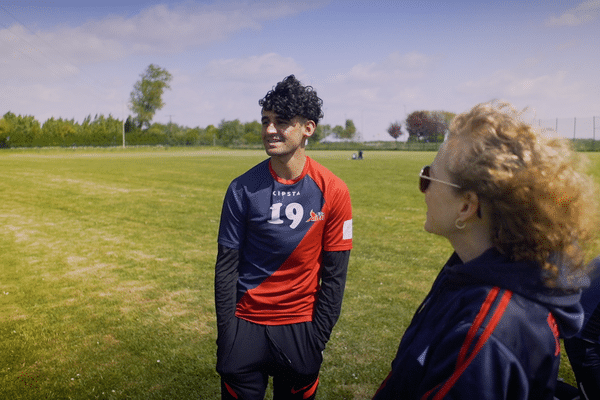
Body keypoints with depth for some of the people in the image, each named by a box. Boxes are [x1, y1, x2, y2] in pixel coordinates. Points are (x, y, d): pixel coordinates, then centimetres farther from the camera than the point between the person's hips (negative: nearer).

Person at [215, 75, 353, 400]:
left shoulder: (332, 191, -9)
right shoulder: (243, 189, -8)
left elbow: (334, 274, -5)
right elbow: (226, 266, -4)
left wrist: (318, 336, -5)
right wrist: (226, 333, -6)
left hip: (300, 328, 0)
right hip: (246, 325, 1)